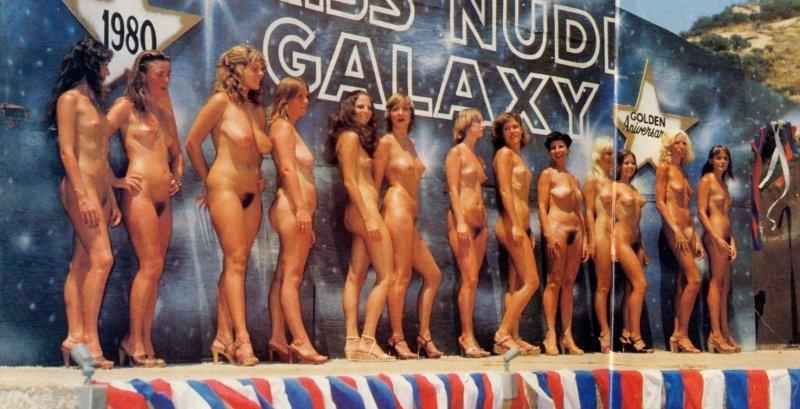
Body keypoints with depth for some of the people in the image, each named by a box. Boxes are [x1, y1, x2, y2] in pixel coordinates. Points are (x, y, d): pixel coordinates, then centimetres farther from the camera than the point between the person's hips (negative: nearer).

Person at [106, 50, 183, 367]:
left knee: (154, 269, 3)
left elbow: (176, 153, 29)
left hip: (163, 198, 7)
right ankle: (134, 341, -7)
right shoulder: (127, 106, 1)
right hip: (139, 192, -7)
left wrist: (177, 176, 11)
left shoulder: (164, 111, 22)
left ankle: (145, 343, 6)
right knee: (151, 265, -13)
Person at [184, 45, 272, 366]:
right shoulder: (221, 101, -4)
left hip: (251, 193, 7)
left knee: (235, 263, 5)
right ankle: (242, 338, -16)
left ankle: (224, 337, 9)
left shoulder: (256, 109, 15)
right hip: (224, 187, -7)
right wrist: (208, 182, 6)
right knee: (236, 260, -12)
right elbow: (192, 143, 0)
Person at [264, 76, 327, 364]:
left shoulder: (290, 129, 25)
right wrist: (301, 208, -23)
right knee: (291, 275, -12)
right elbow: (287, 168, -15)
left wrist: (307, 220, 20)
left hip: (297, 211, 10)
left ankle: (278, 340, 4)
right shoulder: (283, 126, -3)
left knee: (284, 275, 5)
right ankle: (300, 341, -16)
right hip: (292, 207, -10)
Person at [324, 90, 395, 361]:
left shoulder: (359, 137, 22)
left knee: (356, 276, 4)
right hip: (364, 208, -10)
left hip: (360, 212, 10)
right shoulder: (351, 136, -6)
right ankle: (367, 341, -11)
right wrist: (369, 216, -19)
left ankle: (352, 341, 2)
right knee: (386, 275, -9)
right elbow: (349, 180, -14)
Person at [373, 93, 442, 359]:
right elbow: (376, 182, -5)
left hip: (411, 216, 9)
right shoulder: (386, 142, -2)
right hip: (397, 209, -9)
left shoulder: (410, 143, 21)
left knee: (433, 275, 8)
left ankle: (424, 336, 11)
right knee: (402, 275, -11)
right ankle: (397, 338, -9)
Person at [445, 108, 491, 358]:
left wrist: (485, 223, 15)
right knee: (470, 278, -13)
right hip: (462, 219, -7)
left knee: (472, 280, 4)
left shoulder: (478, 158, 21)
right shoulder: (456, 153, -1)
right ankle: (468, 338, -11)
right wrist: (460, 222, -17)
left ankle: (466, 336, 5)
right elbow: (453, 189, -9)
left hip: (479, 222, 7)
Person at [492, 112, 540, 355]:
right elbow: (504, 190, -12)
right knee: (531, 281, -13)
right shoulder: (504, 153, -3)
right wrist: (516, 224, -20)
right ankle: (502, 335, -12)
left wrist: (528, 230, 18)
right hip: (512, 224, -9)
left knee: (516, 285, 5)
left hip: (520, 225, 9)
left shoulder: (517, 157, 23)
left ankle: (513, 337, 5)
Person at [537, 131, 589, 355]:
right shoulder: (548, 174, 2)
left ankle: (567, 336, 5)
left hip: (575, 233, 6)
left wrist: (585, 239, 14)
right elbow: (542, 206, -6)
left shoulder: (573, 179, 20)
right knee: (554, 282, -8)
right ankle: (551, 335, -8)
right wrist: (548, 236, -16)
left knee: (568, 284, 5)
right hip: (556, 229, -6)